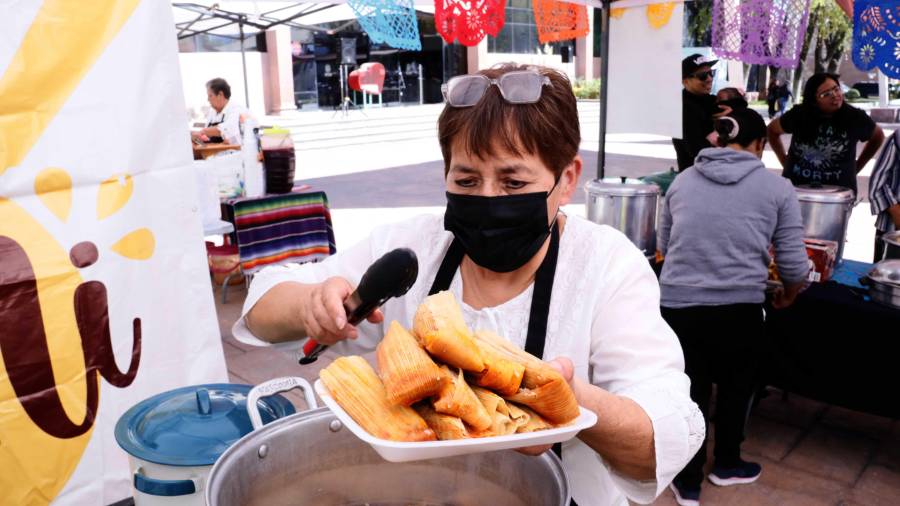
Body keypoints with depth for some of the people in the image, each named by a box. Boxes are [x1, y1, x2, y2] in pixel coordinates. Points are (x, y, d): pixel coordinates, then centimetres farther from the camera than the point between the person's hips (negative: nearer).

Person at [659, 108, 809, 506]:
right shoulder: (777, 188, 2)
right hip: (738, 306, -1)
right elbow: (794, 264, 0)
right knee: (735, 385, 24)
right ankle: (726, 465, 44)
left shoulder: (683, 180, 10)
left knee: (690, 390, 18)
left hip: (677, 301, 2)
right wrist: (787, 296, 21)